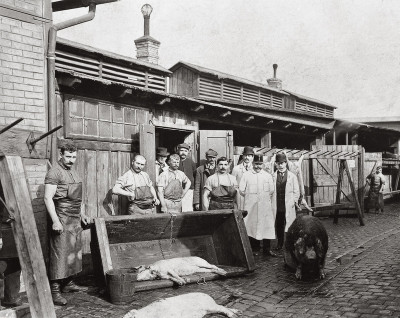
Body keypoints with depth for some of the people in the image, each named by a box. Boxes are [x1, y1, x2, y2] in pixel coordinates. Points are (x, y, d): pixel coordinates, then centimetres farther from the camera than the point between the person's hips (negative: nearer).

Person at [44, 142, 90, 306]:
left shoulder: (73, 172, 16)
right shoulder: (54, 172, -11)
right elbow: (47, 197, -17)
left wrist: (82, 214, 21)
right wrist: (55, 221, -22)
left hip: (75, 219, 9)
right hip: (61, 219, -9)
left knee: (75, 251, 13)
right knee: (60, 253, -8)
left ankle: (68, 283, 24)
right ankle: (54, 290, -4)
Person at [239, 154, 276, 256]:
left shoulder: (268, 176, 11)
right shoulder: (246, 175, 5)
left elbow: (272, 190, 11)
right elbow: (241, 190, 3)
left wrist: (265, 197, 7)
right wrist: (250, 197, 6)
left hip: (265, 206, 1)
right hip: (251, 206, -1)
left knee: (267, 226, -2)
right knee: (252, 226, -1)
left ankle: (267, 249, 6)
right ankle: (255, 249, 8)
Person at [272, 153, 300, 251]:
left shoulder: (292, 176, 4)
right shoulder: (273, 176, 4)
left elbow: (296, 192, 8)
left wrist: (293, 202, -1)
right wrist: (272, 202, 0)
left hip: (288, 206, -1)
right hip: (276, 206, 1)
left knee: (289, 225, 0)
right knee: (278, 226, 7)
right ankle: (280, 243, 24)